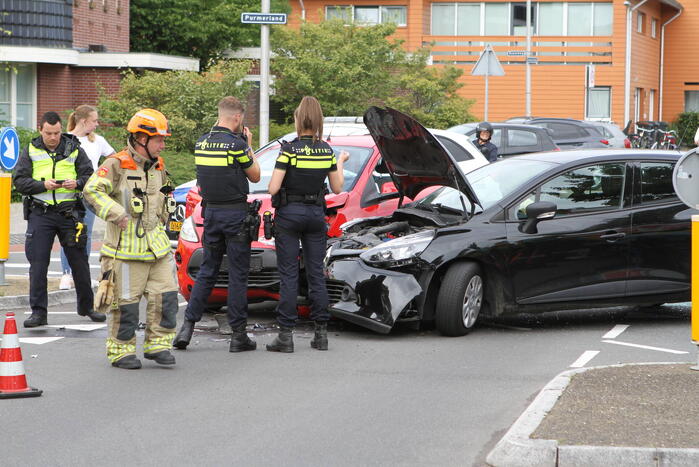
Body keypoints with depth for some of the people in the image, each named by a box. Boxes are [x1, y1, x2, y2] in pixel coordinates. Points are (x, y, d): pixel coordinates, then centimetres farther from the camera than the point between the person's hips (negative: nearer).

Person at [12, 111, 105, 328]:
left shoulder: (74, 149, 7)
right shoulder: (31, 151, 6)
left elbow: (89, 176, 6)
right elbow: (19, 180, 1)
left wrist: (77, 183, -15)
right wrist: (43, 185, -15)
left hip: (69, 212, 1)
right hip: (40, 213, -1)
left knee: (79, 261, 6)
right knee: (38, 264, -3)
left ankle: (86, 306, 23)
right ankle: (38, 312, 2)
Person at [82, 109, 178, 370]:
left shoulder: (158, 167, 14)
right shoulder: (117, 165, -11)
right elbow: (92, 191, -21)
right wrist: (117, 214, -25)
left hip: (156, 245, 7)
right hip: (127, 248, -7)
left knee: (165, 295, 2)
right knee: (126, 301, -2)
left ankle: (158, 345, 14)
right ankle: (120, 350, 10)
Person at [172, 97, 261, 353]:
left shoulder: (202, 142, 5)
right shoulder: (236, 144, -14)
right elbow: (255, 176, -3)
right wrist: (248, 147, 8)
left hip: (211, 211, 6)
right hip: (235, 213, -5)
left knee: (207, 270, 13)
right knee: (238, 274, 1)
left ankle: (188, 326, 5)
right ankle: (238, 335, 3)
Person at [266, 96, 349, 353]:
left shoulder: (289, 150, -13)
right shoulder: (326, 151, 1)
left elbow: (273, 189, -15)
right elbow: (337, 188, 8)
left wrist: (278, 175, 6)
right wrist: (340, 163, 23)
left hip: (289, 214, -4)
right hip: (316, 214, 4)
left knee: (288, 274, -1)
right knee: (316, 273, 9)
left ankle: (286, 334, -3)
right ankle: (321, 332, 9)